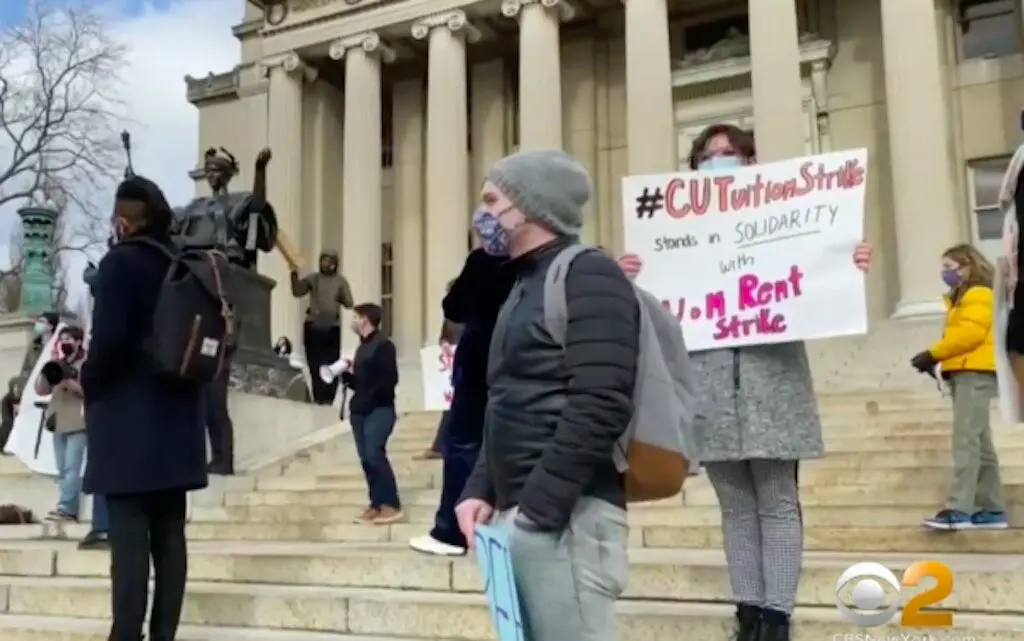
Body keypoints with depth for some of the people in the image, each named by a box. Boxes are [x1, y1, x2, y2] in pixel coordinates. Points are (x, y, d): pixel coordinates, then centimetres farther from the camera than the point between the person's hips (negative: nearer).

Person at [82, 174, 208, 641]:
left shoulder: (120, 262, -8)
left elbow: (109, 339, -17)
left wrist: (90, 386, -1)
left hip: (128, 420, -6)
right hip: (177, 418, 6)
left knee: (129, 537, -6)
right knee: (169, 533, 7)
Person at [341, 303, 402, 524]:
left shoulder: (383, 344, -6)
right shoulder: (361, 348, 18)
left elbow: (389, 379, -14)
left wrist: (369, 399, -18)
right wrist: (346, 375, 5)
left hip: (379, 409, -8)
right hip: (359, 411, 8)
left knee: (374, 453, -17)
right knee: (366, 458, 4)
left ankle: (392, 505, -11)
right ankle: (376, 504, 8)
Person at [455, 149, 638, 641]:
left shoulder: (587, 277, -8)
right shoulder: (527, 287, 21)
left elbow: (599, 409, -19)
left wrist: (540, 507, -19)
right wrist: (481, 489, 11)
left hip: (564, 515, -9)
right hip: (522, 514, 9)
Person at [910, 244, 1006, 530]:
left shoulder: (979, 295, -7)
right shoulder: (961, 297, 24)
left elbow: (970, 333, -19)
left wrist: (933, 354, -17)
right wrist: (937, 359, 3)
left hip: (975, 373, -10)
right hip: (963, 374, 10)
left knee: (965, 441, -16)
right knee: (979, 443, 10)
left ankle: (959, 510, -20)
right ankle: (992, 509, 13)